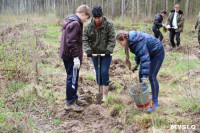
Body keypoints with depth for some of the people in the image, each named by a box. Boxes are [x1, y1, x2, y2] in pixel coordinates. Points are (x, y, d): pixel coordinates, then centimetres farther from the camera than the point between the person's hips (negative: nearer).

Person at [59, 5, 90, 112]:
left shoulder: (69, 21, 14)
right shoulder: (75, 23, -18)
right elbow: (71, 42, -24)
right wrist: (76, 57, -22)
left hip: (66, 55, 10)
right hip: (71, 56, -10)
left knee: (72, 78, 19)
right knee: (72, 79, -1)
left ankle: (74, 98, 31)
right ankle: (70, 103, 7)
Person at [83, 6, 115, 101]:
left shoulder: (109, 25, -11)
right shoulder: (88, 26, -5)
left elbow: (112, 39, -12)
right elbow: (85, 40, -5)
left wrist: (109, 50, -23)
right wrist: (88, 50, -18)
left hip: (106, 53, -3)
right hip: (95, 53, 3)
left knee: (104, 72, -7)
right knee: (98, 73, 8)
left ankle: (105, 95, 1)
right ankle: (101, 92, 20)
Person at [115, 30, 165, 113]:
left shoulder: (138, 42, -35)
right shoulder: (131, 41, -6)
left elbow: (145, 58, -39)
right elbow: (138, 52, 13)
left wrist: (145, 76, -42)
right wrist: (137, 64, 17)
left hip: (157, 53, -9)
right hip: (149, 53, 10)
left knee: (152, 77, -10)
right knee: (141, 74, 7)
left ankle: (155, 102, -1)